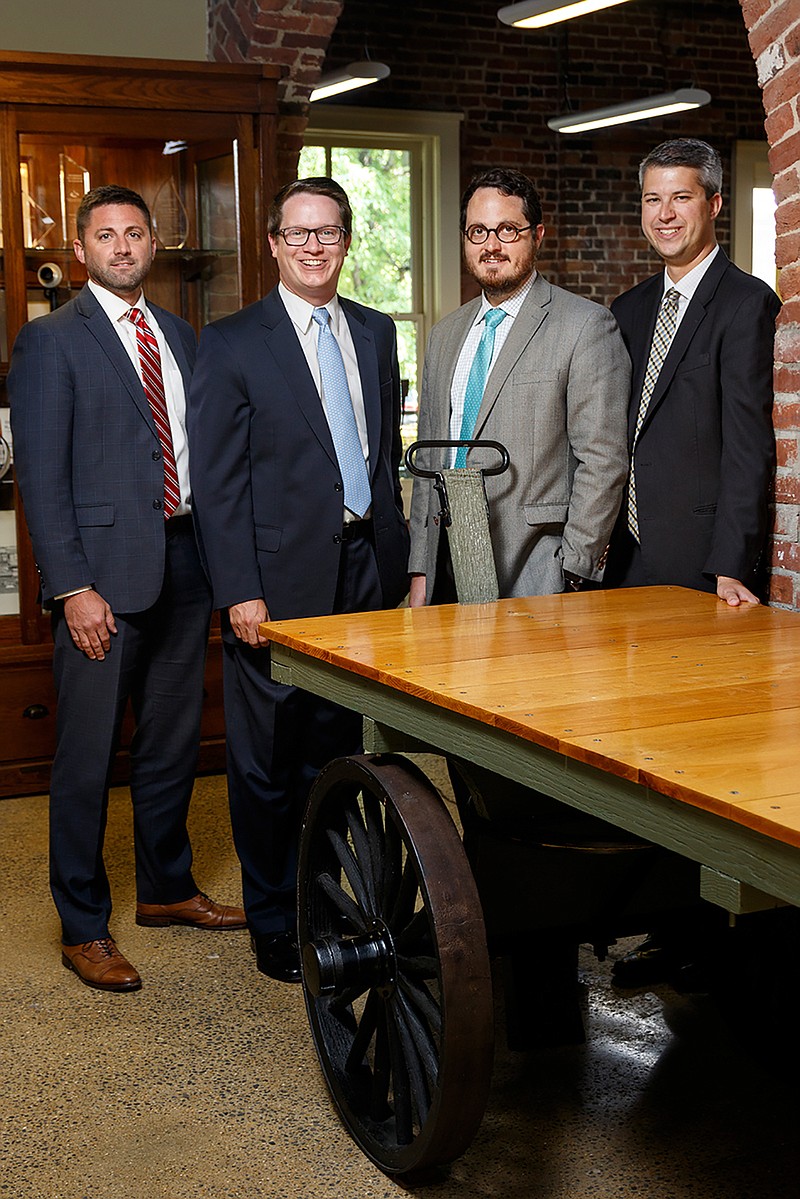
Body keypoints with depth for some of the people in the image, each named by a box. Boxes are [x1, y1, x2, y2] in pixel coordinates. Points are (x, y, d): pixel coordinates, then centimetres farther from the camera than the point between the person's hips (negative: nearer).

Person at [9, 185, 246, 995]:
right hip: (103, 571, -6)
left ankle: (166, 889, 33)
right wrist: (72, 587, -16)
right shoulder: (50, 341, -4)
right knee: (88, 759, 1)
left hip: (184, 561, 6)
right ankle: (84, 928, 14)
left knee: (174, 743, 16)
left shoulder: (179, 337, 15)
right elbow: (41, 474, -9)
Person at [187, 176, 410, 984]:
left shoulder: (376, 332, 12)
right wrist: (239, 592, -13)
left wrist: (396, 557, 11)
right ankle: (273, 928, 19)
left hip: (363, 569, 5)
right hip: (279, 579, -5)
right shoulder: (233, 343, -4)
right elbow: (217, 482, -7)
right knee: (268, 765, 5)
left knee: (336, 753, 13)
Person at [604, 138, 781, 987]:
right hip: (631, 552, 7)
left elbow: (748, 444, -12)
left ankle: (687, 926, 6)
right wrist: (601, 547, 10)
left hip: (697, 561, -7)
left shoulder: (744, 304, -5)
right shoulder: (632, 309, 18)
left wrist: (731, 566, -18)